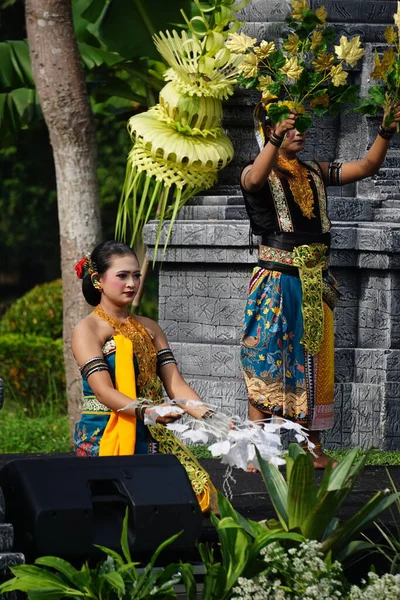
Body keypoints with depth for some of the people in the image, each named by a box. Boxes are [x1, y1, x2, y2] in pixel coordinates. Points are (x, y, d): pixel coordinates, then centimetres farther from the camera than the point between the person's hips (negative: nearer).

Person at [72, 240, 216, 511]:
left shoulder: (149, 328, 18)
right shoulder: (87, 329, -2)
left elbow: (175, 383, 9)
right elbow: (103, 391, -14)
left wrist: (208, 415, -10)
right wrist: (146, 412, -31)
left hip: (151, 436, 5)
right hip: (104, 436, -5)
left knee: (197, 486, -23)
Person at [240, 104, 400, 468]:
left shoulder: (316, 174, 12)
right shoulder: (259, 173, -3)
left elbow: (367, 166, 7)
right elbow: (254, 180, -28)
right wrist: (277, 139, -41)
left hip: (315, 285, 5)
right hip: (276, 284, -5)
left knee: (314, 366, 8)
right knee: (266, 364, -6)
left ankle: (313, 447, 14)